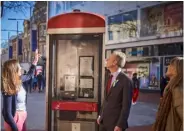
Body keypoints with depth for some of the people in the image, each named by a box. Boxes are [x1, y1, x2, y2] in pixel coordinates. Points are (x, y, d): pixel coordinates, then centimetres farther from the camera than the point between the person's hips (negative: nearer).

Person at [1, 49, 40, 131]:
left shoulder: (19, 80, -2)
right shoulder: (8, 90, -27)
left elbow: (28, 76, 22)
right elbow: (7, 114, -27)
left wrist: (35, 61, 19)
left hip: (22, 116, 8)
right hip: (15, 119, -8)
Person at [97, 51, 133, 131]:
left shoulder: (126, 81, -16)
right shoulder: (110, 78, 8)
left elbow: (126, 106, -16)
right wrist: (100, 115, 15)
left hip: (115, 122, -7)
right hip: (104, 121, 7)